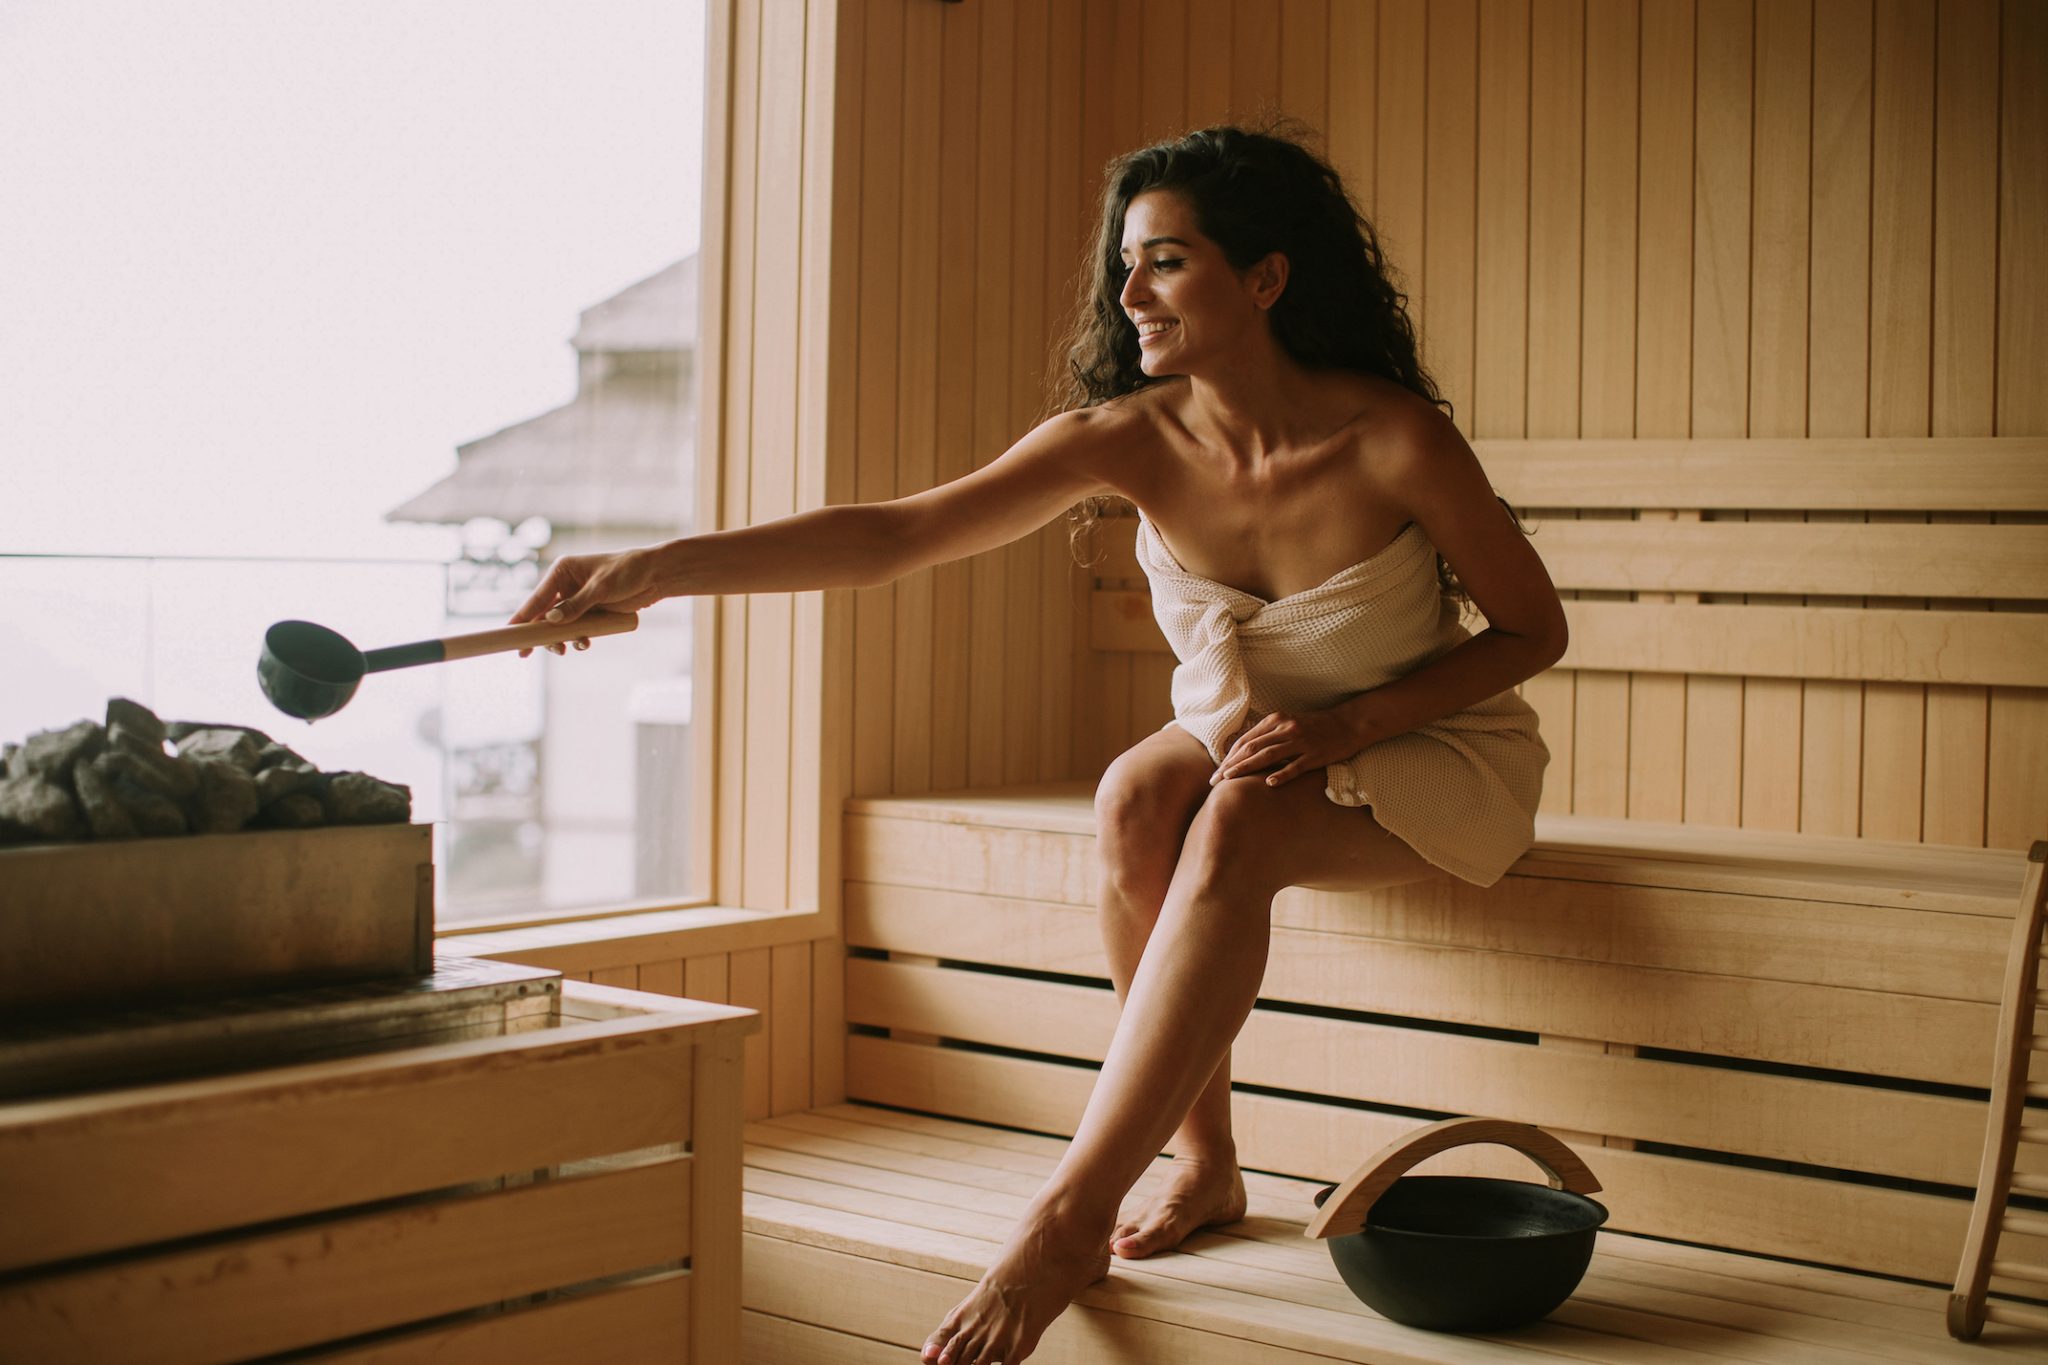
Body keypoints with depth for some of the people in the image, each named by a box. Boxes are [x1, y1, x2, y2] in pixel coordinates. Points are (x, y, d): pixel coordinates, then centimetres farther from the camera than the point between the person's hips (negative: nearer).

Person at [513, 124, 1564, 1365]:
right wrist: (667, 566, -35)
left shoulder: (1392, 439, -23)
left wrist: (1348, 722, -23)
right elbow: (900, 533, -23)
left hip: (1439, 758, -4)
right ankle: (1204, 1165, -14)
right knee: (1136, 796, -30)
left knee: (1232, 824, -35)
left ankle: (1071, 1217, -34)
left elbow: (1536, 627, -10)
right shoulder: (1129, 436, -14)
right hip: (1238, 740, 4)